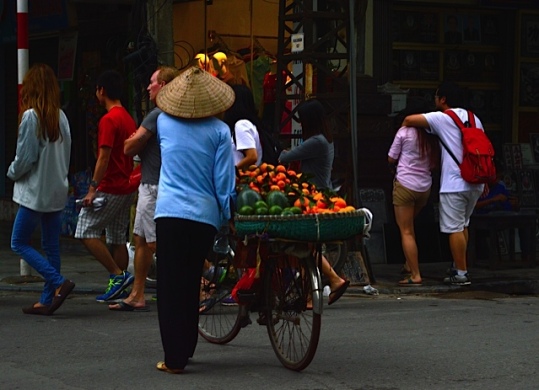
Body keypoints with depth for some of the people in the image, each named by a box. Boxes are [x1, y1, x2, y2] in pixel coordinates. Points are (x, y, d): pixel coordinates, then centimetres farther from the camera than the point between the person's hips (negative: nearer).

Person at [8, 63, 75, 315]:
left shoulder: (31, 116, -15)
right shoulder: (60, 117, 5)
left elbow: (25, 157, -14)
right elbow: (66, 155, 9)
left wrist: (12, 173, 4)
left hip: (35, 193, -7)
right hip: (57, 192, 7)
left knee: (19, 243, 2)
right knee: (51, 246, 10)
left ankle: (59, 283, -12)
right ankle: (47, 300, 13)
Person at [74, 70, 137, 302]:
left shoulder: (108, 120, -15)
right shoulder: (128, 119, 14)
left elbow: (104, 157, -20)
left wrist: (92, 189, -19)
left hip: (110, 188, -9)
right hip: (127, 188, 9)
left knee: (86, 232, -5)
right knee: (117, 238, 12)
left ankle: (118, 275, -8)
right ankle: (119, 287, 13)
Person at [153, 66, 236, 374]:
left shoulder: (165, 123, 5)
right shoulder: (219, 131, -1)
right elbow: (224, 181, -2)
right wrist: (227, 217, 10)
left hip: (169, 213, 0)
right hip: (204, 216, 1)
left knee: (170, 287, 2)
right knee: (191, 285, 15)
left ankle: (174, 358, -3)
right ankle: (185, 349, 24)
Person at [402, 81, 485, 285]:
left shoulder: (442, 118, -7)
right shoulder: (474, 119, 13)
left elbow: (409, 120, -10)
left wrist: (403, 128, 14)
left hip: (454, 184, -8)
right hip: (475, 182, 8)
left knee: (455, 228, -2)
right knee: (462, 225, 19)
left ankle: (461, 273, -2)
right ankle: (460, 267, 22)